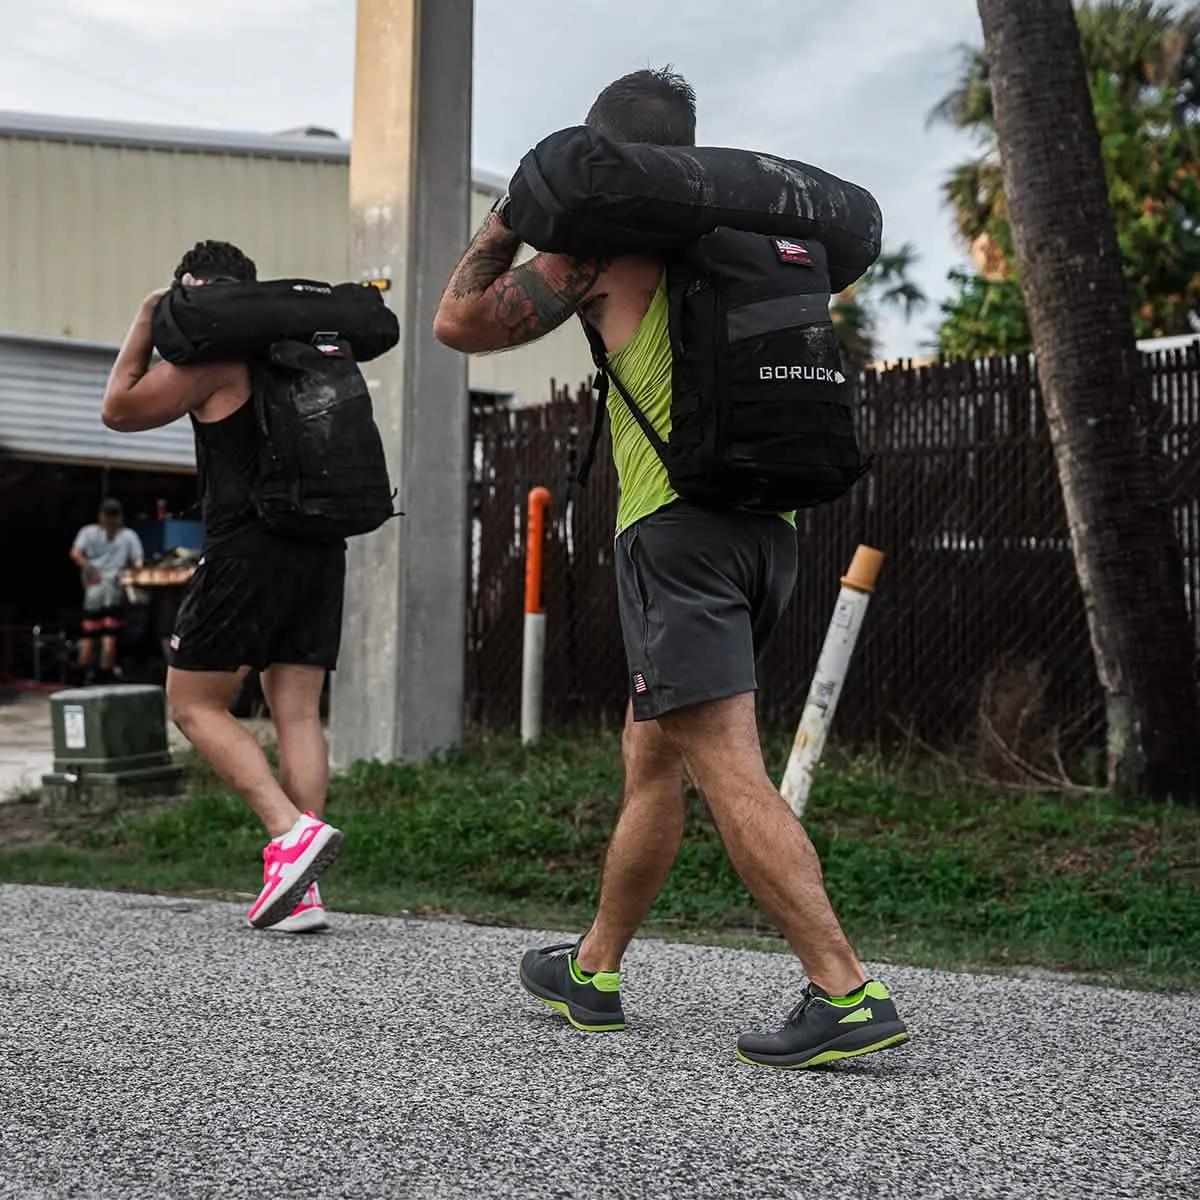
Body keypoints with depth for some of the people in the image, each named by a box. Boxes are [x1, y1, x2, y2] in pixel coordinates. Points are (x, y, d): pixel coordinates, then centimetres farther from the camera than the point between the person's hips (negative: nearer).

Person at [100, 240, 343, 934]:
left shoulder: (211, 354, -3)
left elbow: (120, 409, 5)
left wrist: (145, 323, 14)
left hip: (249, 549, -6)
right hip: (321, 549, 7)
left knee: (195, 703, 5)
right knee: (298, 711, 6)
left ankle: (293, 830, -12)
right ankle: (299, 888, 1)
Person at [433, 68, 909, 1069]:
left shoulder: (605, 241, 1)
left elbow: (458, 325, 8)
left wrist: (498, 233, 22)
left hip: (677, 526, -7)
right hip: (771, 526, 7)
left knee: (728, 769, -12)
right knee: (651, 760, 17)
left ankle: (847, 994, -19)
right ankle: (594, 969, 29)